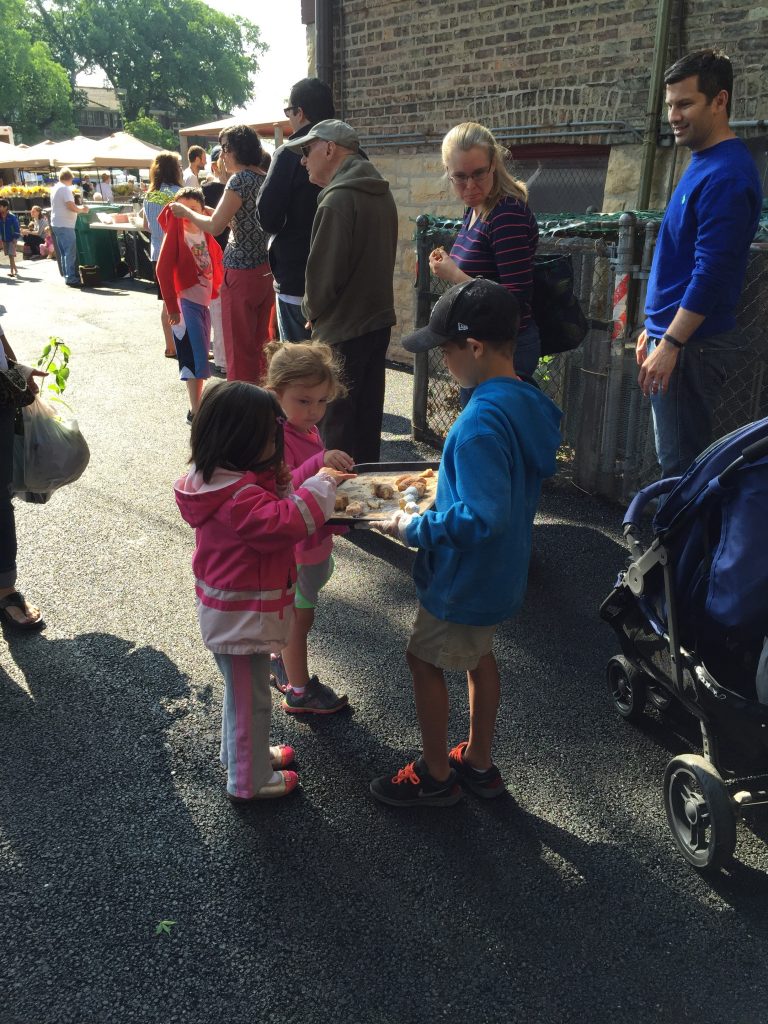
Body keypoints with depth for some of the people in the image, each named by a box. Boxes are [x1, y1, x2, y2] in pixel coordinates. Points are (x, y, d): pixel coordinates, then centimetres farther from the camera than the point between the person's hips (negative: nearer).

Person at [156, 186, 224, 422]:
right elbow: (163, 270, -16)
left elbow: (217, 260, 14)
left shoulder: (205, 233, 6)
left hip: (205, 301, 6)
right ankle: (195, 410, -6)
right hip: (186, 301, -6)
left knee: (201, 354, 14)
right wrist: (171, 306, -18)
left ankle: (198, 401, 26)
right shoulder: (176, 233, -11)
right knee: (194, 355, -9)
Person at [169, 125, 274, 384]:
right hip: (266, 268, 8)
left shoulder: (240, 179, -13)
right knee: (261, 341, 17)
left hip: (241, 272, -8)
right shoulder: (266, 178, 11)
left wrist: (186, 213, 1)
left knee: (239, 344, 1)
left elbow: (215, 226, -14)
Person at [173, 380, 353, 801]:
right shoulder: (237, 494, -30)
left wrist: (280, 488, -5)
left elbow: (266, 517, 11)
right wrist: (319, 485, -24)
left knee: (243, 691, 28)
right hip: (243, 618, -10)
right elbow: (285, 524, -35)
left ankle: (244, 751, 48)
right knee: (250, 698, 8)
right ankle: (248, 780, 26)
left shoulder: (224, 479, 3)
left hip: (232, 612, 10)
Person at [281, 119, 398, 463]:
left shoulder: (337, 200, -19)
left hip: (342, 330, -9)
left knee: (337, 425, 2)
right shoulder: (381, 193, 10)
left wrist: (312, 311, -1)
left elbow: (322, 272, -21)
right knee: (368, 416, 17)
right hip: (378, 320, 9)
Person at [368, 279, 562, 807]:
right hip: (503, 572, 9)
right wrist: (448, 481, 9)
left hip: (464, 580, -9)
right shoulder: (531, 404, -2)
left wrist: (416, 528, -23)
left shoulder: (482, 422, -31)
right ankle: (478, 762, 42)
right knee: (479, 654, 25)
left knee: (426, 661, 12)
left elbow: (482, 519, -35)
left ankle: (435, 775, 30)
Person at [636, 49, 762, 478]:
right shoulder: (703, 164, 16)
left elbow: (712, 272, -21)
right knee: (679, 459, 16)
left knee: (683, 464, -3)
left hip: (693, 346, -10)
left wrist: (670, 344, -21)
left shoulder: (726, 174, -15)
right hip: (674, 334, 10)